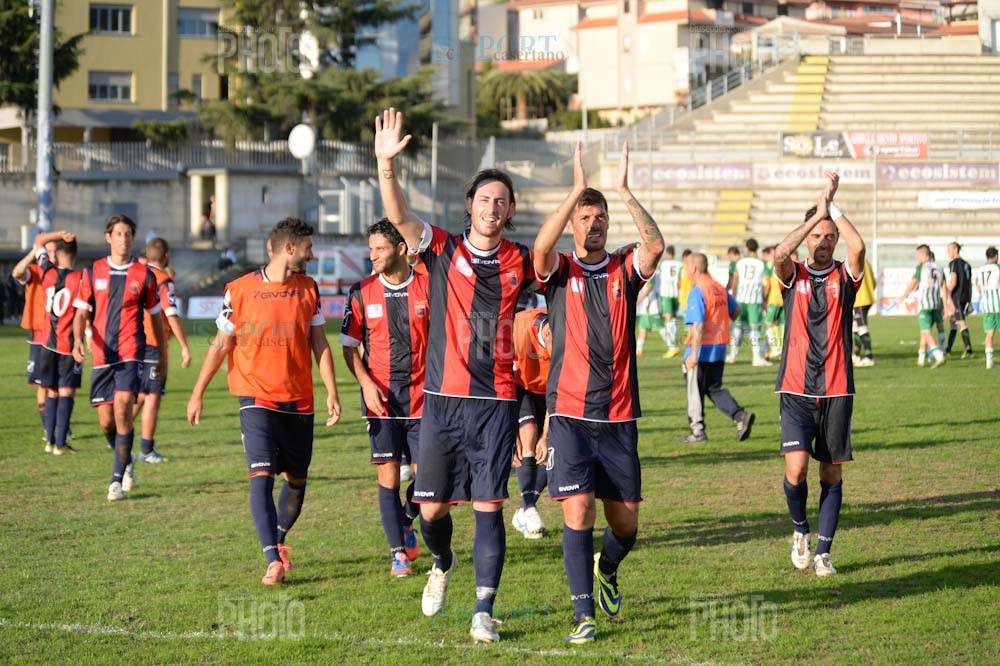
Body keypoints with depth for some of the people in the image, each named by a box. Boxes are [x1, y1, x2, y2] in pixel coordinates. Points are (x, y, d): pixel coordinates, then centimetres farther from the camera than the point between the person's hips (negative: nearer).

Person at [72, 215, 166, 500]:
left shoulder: (144, 274, 4)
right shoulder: (93, 272, 7)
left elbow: (155, 315, 13)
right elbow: (81, 312, 5)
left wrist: (162, 354, 16)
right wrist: (78, 340, -14)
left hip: (131, 352, -2)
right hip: (101, 355, 2)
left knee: (122, 410, -18)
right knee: (106, 421, 4)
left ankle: (117, 479, -12)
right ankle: (126, 462, 33)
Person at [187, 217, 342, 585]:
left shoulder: (308, 288, 6)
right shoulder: (240, 290, -5)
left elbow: (319, 343, 9)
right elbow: (221, 344, 2)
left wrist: (332, 392, 1)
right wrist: (197, 393, 1)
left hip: (299, 400, 4)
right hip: (257, 398, -4)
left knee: (297, 479, 11)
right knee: (262, 475, -16)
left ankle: (278, 540, 35)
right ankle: (274, 561, -20)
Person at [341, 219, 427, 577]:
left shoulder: (427, 287, 0)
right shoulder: (362, 292, 2)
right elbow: (349, 346, 6)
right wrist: (366, 383, -9)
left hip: (422, 394, 0)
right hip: (380, 396, 0)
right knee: (388, 476, -1)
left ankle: (406, 521, 30)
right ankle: (398, 553, 8)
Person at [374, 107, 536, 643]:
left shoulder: (519, 262, 6)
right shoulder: (442, 249, 2)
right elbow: (397, 216, -11)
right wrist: (386, 163, -27)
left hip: (496, 402, 0)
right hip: (442, 398, 0)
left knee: (489, 507, -5)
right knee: (432, 506, 4)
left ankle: (483, 612, -1)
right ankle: (443, 564, 37)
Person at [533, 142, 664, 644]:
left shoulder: (625, 270, 6)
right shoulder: (559, 271, 2)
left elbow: (655, 246, -16)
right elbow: (540, 247, -22)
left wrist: (624, 192, -22)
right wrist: (577, 189, -25)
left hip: (619, 417, 2)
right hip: (570, 414, -2)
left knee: (625, 523, 7)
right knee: (577, 512, -13)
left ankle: (606, 569, 41)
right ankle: (584, 615, -5)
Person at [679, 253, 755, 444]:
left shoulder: (697, 291, -16)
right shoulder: (720, 289, 7)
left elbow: (698, 325, -22)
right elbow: (735, 310, 20)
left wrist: (693, 353, -22)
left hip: (702, 349, -7)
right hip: (719, 349, 7)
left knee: (695, 390, 6)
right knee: (715, 389, 15)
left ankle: (698, 431, 12)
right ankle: (740, 415, -3)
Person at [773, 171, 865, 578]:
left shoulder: (845, 276, 3)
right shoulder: (794, 275, 4)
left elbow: (858, 247, -19)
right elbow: (780, 253, -20)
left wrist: (832, 204, -14)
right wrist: (817, 213, -16)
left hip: (836, 392, 1)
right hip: (796, 391, -1)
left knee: (832, 474, 3)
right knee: (796, 469, -14)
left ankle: (823, 552, 12)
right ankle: (800, 529, 13)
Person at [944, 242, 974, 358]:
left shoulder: (954, 263, -7)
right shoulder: (967, 264, 16)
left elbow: (953, 281, -17)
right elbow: (970, 284, 18)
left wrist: (947, 296, -14)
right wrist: (969, 301, 21)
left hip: (956, 297, -8)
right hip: (966, 297, 8)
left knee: (961, 323, -10)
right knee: (952, 322, 16)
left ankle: (969, 349, -17)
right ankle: (948, 349, 21)